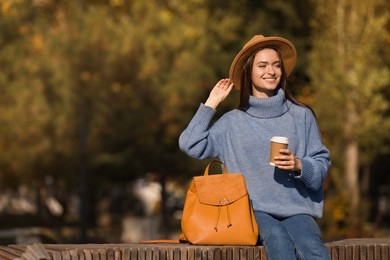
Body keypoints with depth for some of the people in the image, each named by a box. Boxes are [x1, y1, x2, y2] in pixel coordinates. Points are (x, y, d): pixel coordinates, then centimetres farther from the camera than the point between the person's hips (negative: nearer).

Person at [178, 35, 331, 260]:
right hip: (255, 210, -1)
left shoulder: (301, 116, 14)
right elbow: (190, 145, 4)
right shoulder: (233, 122, 14)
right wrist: (212, 103, 11)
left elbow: (322, 163, 13)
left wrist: (299, 165, -9)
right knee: (278, 240, -37)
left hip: (297, 209, 1)